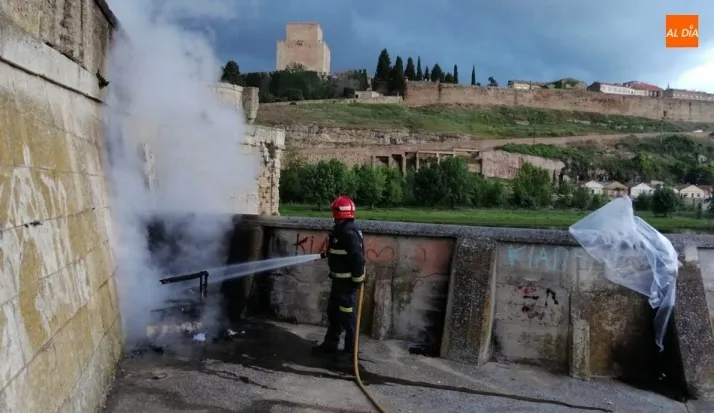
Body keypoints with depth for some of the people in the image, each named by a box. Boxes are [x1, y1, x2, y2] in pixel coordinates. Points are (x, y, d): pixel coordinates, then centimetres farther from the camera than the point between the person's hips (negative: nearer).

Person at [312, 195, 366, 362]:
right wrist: (328, 254, 29)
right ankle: (330, 344, 31)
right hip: (339, 280, 11)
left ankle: (350, 350, 12)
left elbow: (358, 257, -27)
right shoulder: (341, 229, 9)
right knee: (333, 312, 19)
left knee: (347, 316, 0)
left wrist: (357, 280, -22)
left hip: (347, 281, -11)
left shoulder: (349, 232, -23)